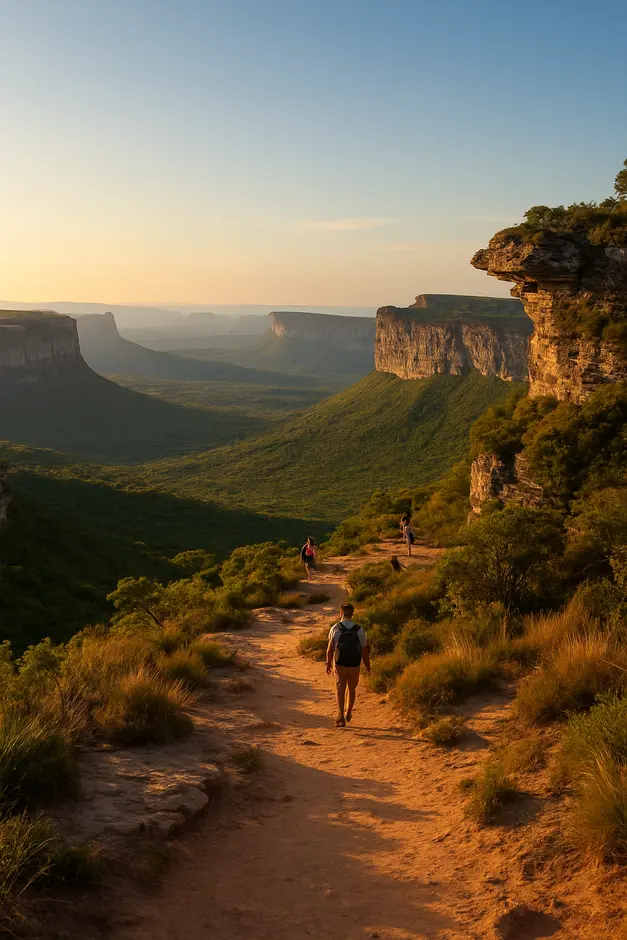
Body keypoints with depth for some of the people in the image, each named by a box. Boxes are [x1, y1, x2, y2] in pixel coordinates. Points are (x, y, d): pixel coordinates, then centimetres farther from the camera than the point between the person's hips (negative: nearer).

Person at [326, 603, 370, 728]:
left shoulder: (335, 629, -11)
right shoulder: (359, 630, -9)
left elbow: (330, 649, -9)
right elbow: (364, 651, -5)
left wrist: (328, 663, 4)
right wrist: (367, 666, 10)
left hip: (339, 665, -1)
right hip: (355, 666, 1)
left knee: (340, 689, 4)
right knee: (352, 689, 21)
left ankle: (341, 717, -13)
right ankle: (349, 712, 38)